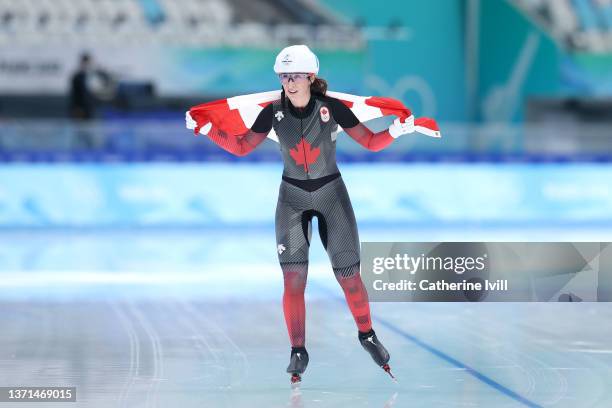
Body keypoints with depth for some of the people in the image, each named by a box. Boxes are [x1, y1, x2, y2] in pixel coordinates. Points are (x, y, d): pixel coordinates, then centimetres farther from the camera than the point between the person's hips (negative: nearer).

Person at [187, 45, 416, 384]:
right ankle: (298, 352, 0)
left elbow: (371, 143, -7)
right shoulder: (273, 112, -7)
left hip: (332, 193, -1)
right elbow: (241, 147, 2)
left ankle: (367, 335, 25)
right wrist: (206, 130, -9)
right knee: (294, 277, -10)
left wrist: (396, 131, -25)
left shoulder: (332, 108, -13)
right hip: (292, 197, 1)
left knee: (349, 277, 1)